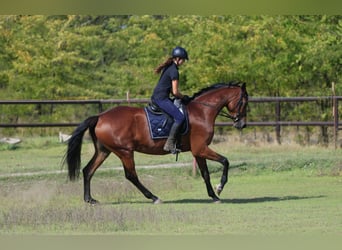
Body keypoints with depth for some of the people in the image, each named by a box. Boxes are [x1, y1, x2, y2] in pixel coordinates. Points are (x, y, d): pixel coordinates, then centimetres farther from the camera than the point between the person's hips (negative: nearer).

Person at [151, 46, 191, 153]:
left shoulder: (168, 68, 17)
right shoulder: (174, 71, -14)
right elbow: (175, 92, -15)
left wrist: (181, 97, 14)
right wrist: (183, 97, 3)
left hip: (156, 97, 11)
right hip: (161, 98, -11)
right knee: (180, 117, -16)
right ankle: (169, 144, -21)